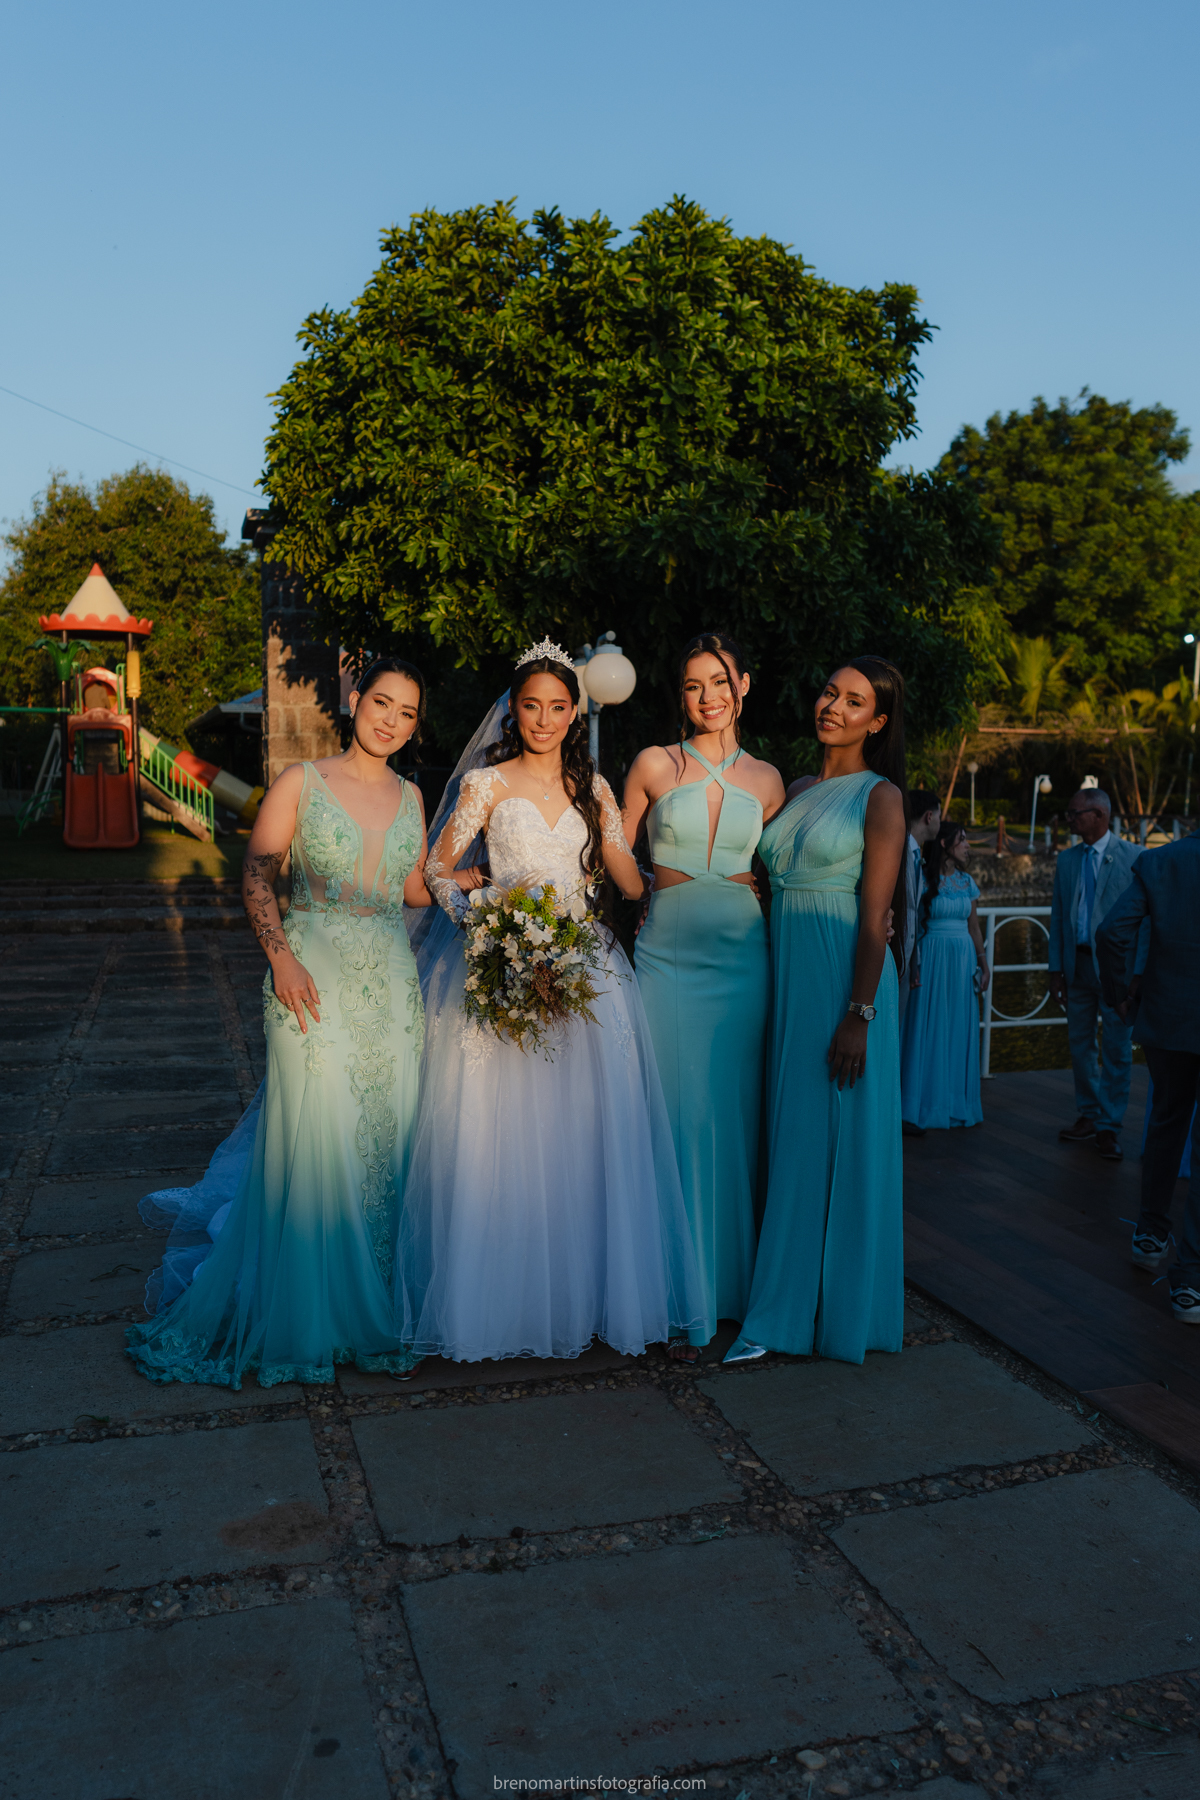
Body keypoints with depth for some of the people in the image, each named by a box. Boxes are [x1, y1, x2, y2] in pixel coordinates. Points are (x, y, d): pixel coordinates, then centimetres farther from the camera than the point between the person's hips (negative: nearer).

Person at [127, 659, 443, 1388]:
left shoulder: (410, 796, 12)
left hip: (392, 986, 4)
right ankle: (304, 1319, 16)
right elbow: (257, 876, -4)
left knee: (387, 1143, 7)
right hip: (315, 981, -4)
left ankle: (373, 1309, 24)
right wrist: (282, 955, -16)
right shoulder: (302, 781, 0)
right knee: (315, 1143, -3)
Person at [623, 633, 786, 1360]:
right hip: (668, 958, -2)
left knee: (734, 1122, 6)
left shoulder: (767, 779, 9)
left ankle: (731, 1287, 21)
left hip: (742, 960, 2)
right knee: (679, 1123, -2)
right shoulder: (655, 766, 3)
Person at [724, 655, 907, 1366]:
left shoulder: (880, 796, -5)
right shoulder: (796, 791, 13)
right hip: (788, 977, 6)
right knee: (793, 1141, 10)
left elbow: (875, 917, -12)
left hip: (845, 980, -6)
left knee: (842, 1142, 1)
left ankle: (842, 1311, 14)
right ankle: (785, 1310, 21)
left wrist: (859, 1015, -17)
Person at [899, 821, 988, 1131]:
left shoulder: (966, 881, 12)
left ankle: (958, 1101, 17)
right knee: (929, 1029, -1)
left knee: (960, 1029, 8)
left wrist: (984, 963, 9)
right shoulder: (923, 880, -5)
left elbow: (974, 927, 14)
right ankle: (929, 1104, 8)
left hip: (963, 961, 5)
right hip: (932, 958, -5)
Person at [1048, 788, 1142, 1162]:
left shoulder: (1132, 857, -5)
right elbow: (1057, 917, 10)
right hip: (1077, 963, 5)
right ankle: (1088, 1115, 26)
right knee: (1080, 1044, 12)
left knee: (1116, 1050, 2)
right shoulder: (1066, 860, 9)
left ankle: (1108, 1127, 12)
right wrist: (1056, 969, 6)